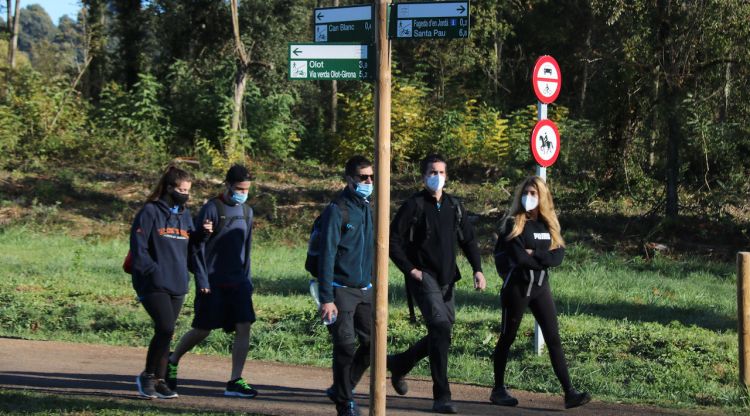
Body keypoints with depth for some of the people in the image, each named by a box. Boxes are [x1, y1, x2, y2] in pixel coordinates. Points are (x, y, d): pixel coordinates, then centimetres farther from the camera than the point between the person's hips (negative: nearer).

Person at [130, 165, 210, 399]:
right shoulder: (150, 212, -6)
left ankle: (159, 381, 16)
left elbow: (190, 247, 17)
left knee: (165, 333, 9)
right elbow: (138, 248, -10)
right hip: (153, 285, -7)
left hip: (178, 285, 7)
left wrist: (202, 235, -1)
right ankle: (147, 376, -1)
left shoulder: (185, 215, 15)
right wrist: (155, 271, -16)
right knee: (165, 329, -17)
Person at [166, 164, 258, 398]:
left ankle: (235, 381, -5)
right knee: (203, 330, 2)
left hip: (238, 282, 5)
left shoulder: (247, 212, 11)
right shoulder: (212, 209, -9)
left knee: (244, 327, -8)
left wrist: (247, 279, 14)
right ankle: (172, 361, 28)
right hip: (213, 282, -5)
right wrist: (202, 280, -15)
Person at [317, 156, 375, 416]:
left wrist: (375, 286, 15)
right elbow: (327, 256, -14)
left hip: (364, 289, 7)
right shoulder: (337, 211, -11)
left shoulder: (369, 209, 11)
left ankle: (342, 388, 22)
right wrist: (326, 299, -18)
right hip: (340, 289, -7)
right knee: (346, 346, -8)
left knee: (373, 342, 4)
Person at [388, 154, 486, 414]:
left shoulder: (453, 207, 11)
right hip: (424, 278, -7)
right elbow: (393, 241, -6)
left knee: (441, 333, 12)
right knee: (440, 329, -18)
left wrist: (477, 270, 4)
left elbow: (468, 240, 17)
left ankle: (399, 364, 38)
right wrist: (410, 269, -13)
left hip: (447, 280, 7)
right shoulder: (414, 205, -6)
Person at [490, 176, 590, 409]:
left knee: (553, 339, -3)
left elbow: (558, 256, -3)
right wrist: (543, 259, -7)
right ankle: (498, 390, 16)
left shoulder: (549, 225, 8)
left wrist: (534, 255, -16)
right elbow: (518, 257, -17)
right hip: (517, 287, -4)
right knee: (507, 338, 6)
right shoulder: (513, 224, -6)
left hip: (541, 287, 4)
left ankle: (569, 393, -8)